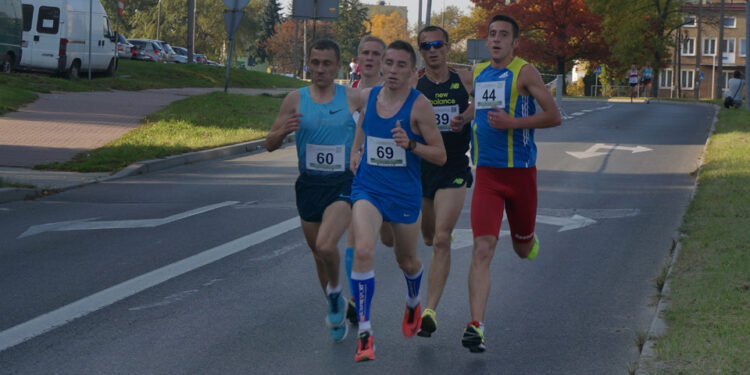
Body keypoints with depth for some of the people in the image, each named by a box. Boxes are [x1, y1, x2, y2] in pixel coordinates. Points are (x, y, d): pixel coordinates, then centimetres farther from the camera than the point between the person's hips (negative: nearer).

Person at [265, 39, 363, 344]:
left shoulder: (353, 98, -3)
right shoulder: (296, 100, 1)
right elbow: (270, 144, 3)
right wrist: (284, 130, -19)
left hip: (343, 184, -3)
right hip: (309, 185, 3)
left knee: (326, 246, -25)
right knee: (319, 254, 14)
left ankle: (335, 291, 4)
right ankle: (337, 311, 36)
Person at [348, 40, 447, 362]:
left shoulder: (419, 105, -11)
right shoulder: (368, 96, 1)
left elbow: (440, 156, -10)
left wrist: (410, 144, -25)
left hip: (405, 194, -2)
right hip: (368, 188, 2)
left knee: (406, 260, 17)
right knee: (363, 250, -22)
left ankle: (413, 303, 54)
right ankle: (364, 333, -20)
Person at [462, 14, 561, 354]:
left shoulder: (524, 72, -5)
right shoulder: (477, 74, 10)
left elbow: (554, 116, -10)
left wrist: (512, 123, -19)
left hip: (520, 171, -2)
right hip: (486, 173, 2)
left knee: (522, 247, 15)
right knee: (482, 248, -13)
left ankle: (530, 240, 55)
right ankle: (476, 326, -18)